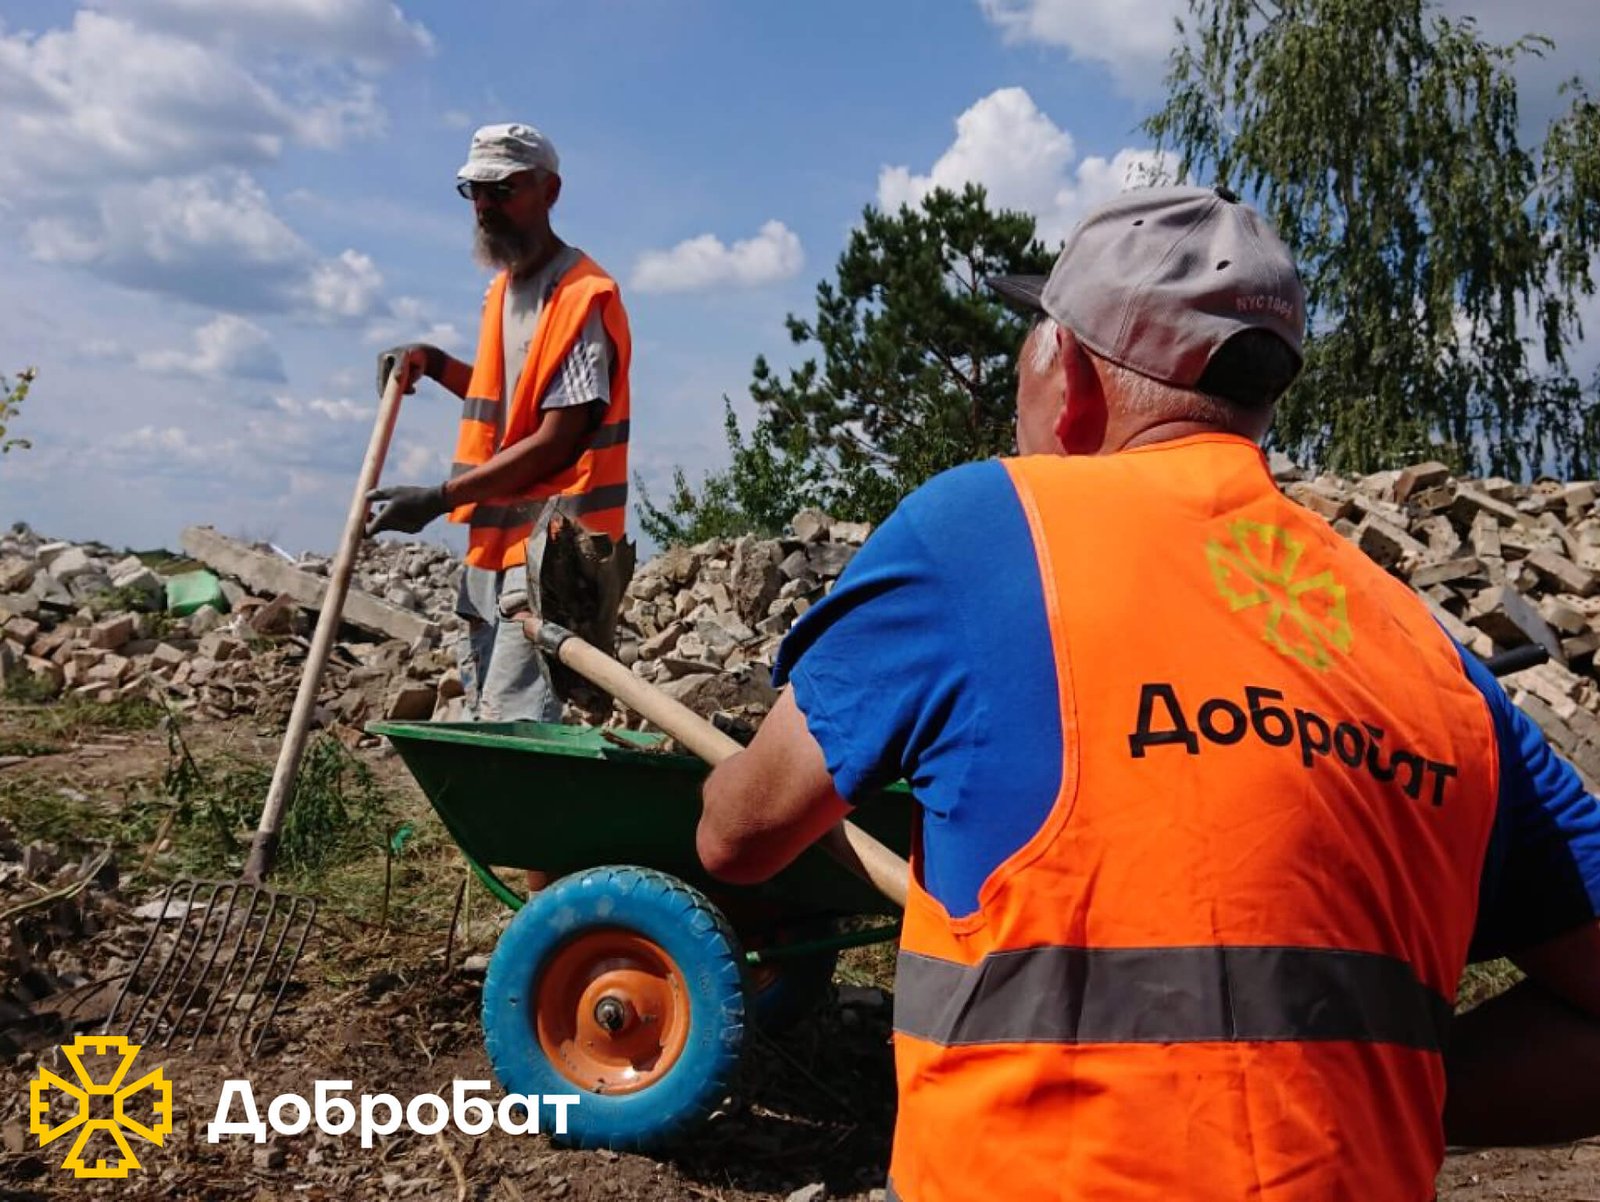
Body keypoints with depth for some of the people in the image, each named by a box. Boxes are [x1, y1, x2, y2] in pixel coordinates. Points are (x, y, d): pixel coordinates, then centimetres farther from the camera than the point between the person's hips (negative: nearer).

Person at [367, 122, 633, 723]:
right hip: (495, 548, 10)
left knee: (516, 729, -15)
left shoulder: (581, 295, -12)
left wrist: (439, 499, -16)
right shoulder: (503, 288, 17)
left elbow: (555, 441, -17)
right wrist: (434, 364, 15)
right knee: (488, 723, 12)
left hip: (548, 551, -9)